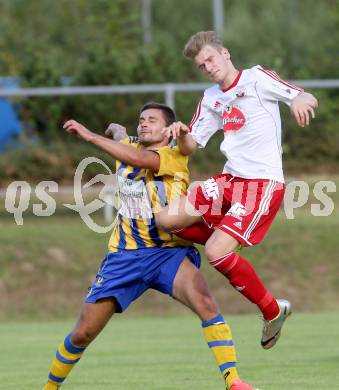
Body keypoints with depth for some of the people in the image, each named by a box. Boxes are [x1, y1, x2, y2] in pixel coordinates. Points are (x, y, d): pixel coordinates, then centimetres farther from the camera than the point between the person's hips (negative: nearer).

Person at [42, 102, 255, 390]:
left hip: (169, 253, -4)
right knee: (83, 333, 1)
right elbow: (119, 133, 38)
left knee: (204, 302, -32)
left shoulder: (175, 157, -7)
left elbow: (138, 158, -27)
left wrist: (90, 136, -26)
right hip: (125, 256, 4)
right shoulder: (126, 150, 10)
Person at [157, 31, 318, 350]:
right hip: (230, 180, 7)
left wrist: (299, 100, -35)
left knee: (215, 253, -19)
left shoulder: (256, 78, -4)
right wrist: (181, 134, -8)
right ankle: (226, 242, 13)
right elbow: (191, 147, 16)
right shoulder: (211, 99, 16)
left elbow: (308, 99, -9)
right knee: (166, 220, -8)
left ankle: (272, 311, -1)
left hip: (263, 183, -7)